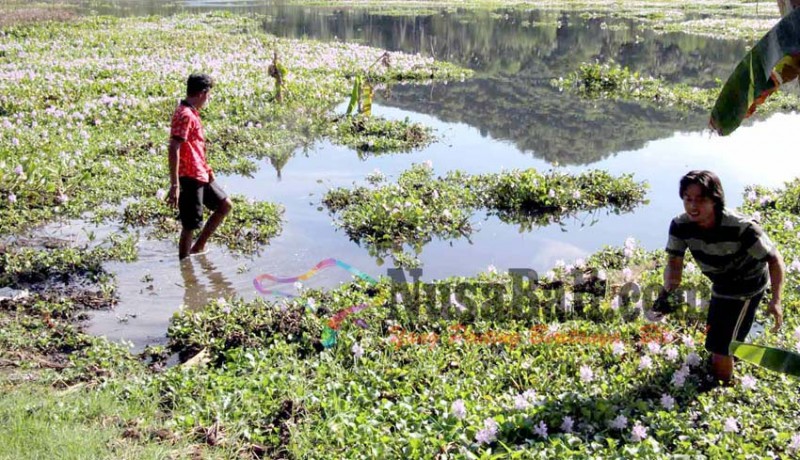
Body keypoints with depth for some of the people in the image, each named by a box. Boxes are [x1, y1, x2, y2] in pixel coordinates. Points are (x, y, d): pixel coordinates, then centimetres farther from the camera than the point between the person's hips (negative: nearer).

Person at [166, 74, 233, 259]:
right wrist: (174, 185, -28)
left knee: (225, 205, 17)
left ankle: (198, 248, 24)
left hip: (200, 176, 10)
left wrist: (207, 169, 26)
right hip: (189, 178, -10)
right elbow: (174, 150, -25)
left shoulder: (191, 113, 13)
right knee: (190, 226, -1)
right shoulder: (185, 115, -18)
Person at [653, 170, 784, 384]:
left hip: (747, 286, -6)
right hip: (721, 285, 6)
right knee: (714, 336, 27)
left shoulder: (741, 228, -36)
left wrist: (776, 300, -31)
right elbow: (674, 263, -19)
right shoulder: (680, 226, -23)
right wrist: (668, 292, -38)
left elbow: (774, 258, -26)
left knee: (721, 346, -4)